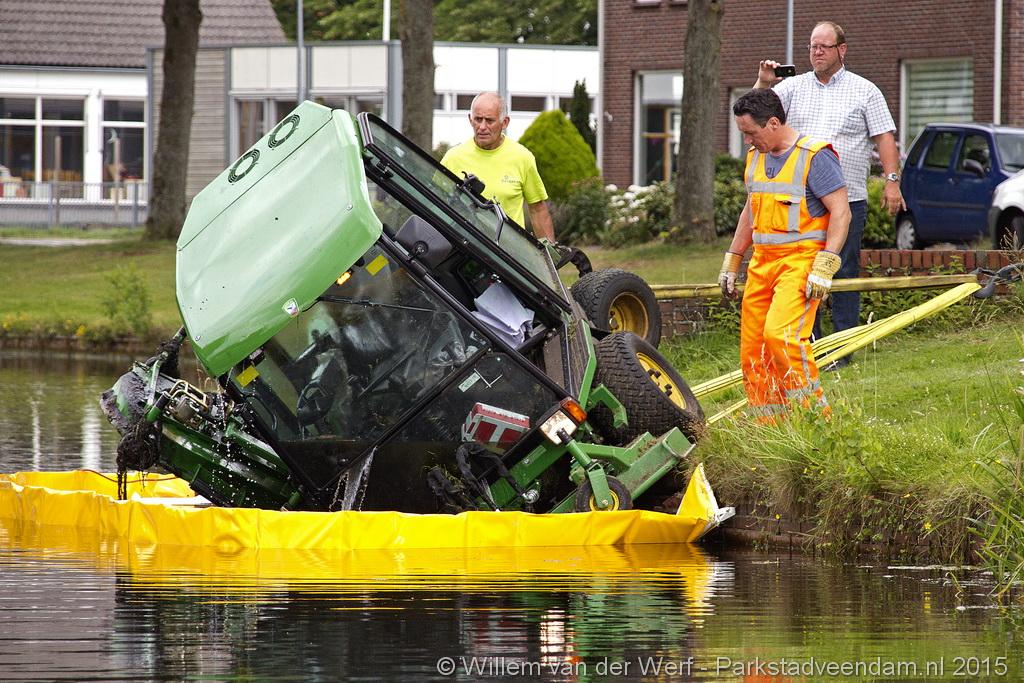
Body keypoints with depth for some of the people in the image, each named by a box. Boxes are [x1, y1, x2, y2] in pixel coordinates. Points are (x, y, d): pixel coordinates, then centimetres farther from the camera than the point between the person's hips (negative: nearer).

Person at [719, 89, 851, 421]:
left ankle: (815, 414, -15)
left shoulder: (814, 156, -9)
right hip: (762, 262, 8)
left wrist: (824, 268, -19)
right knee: (752, 350, 2)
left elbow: (841, 212, -12)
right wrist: (732, 263, 26)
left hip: (800, 260, -8)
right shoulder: (756, 156, 15)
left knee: (781, 333, -24)